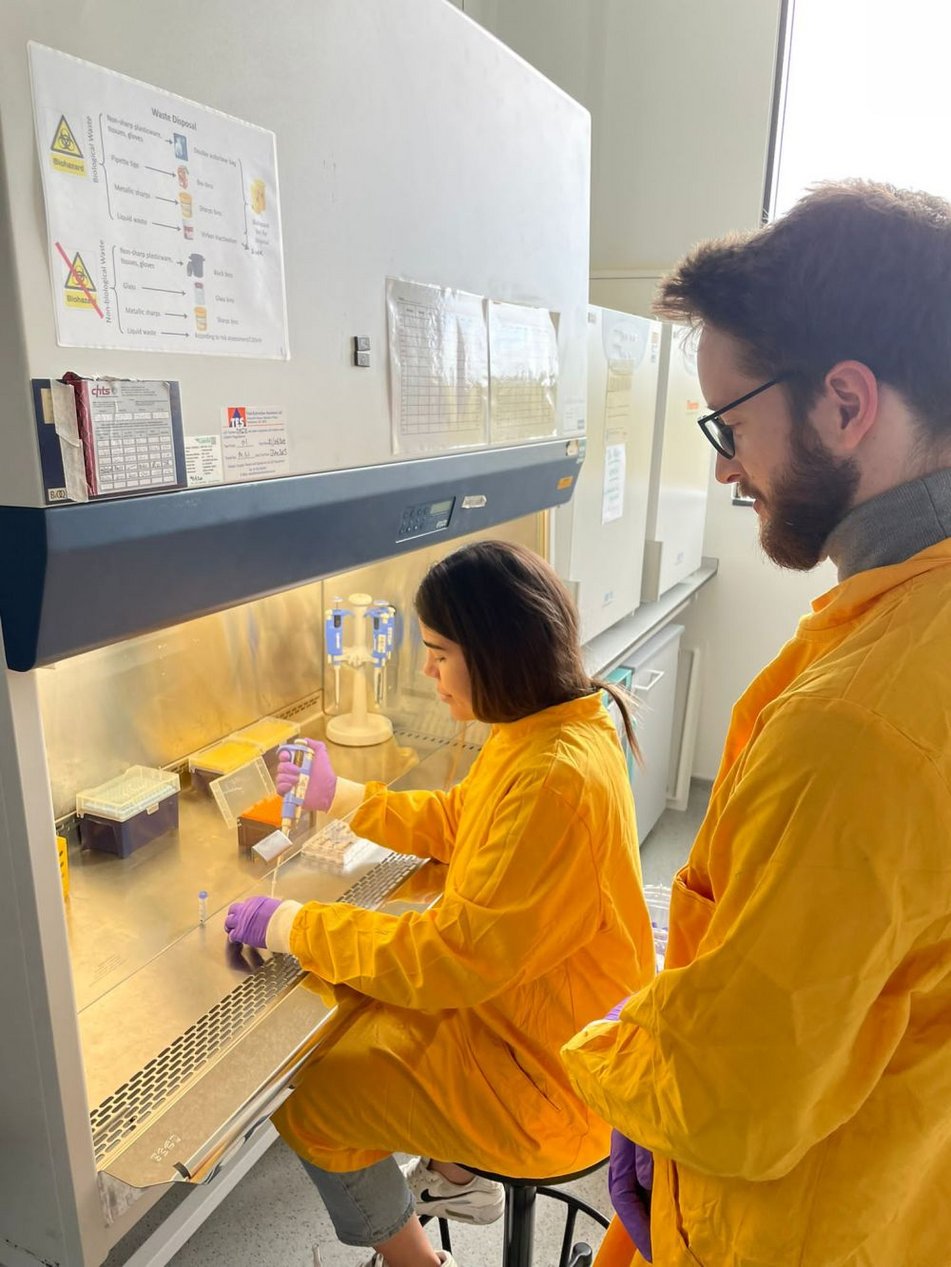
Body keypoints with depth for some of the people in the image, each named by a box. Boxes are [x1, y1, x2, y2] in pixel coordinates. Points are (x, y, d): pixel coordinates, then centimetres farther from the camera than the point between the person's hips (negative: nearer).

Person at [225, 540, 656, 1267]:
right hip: (513, 990, 9)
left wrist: (290, 927, -20)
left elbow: (452, 957, -29)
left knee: (308, 1096, 3)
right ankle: (457, 1179, 37)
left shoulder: (557, 780, -34)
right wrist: (338, 795, 9)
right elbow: (455, 821, 11)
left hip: (545, 1067, -9)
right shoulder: (543, 728, -4)